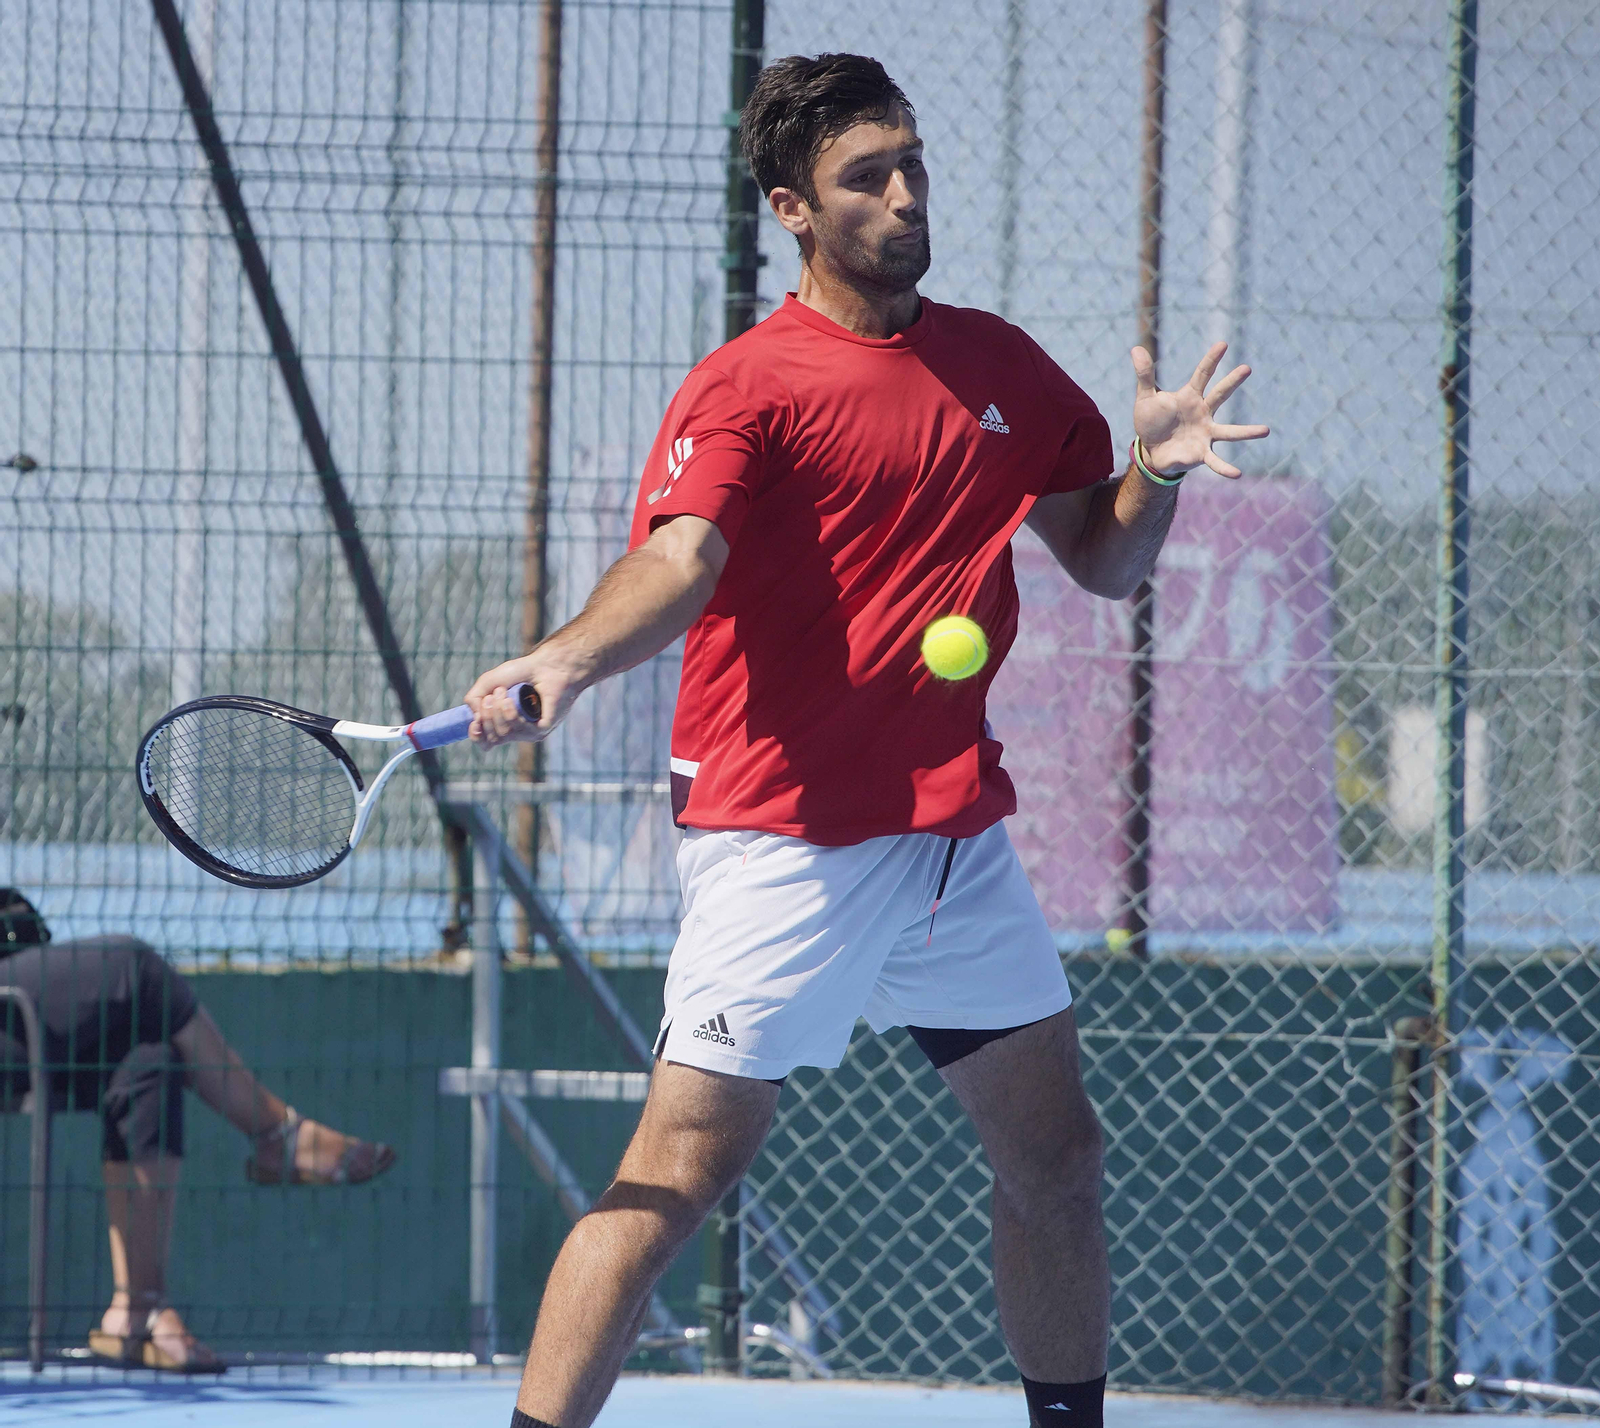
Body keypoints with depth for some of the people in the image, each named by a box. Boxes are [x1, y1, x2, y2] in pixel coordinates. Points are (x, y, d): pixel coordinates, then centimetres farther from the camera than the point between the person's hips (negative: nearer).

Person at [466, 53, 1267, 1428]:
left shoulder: (1004, 366, 12)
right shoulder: (748, 386, -7)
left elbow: (1102, 560, 19)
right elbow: (679, 561, -23)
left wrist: (1155, 469, -3)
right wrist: (567, 659, -43)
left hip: (959, 826, 6)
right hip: (786, 836, -6)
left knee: (1055, 1154, 12)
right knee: (681, 1170, -12)